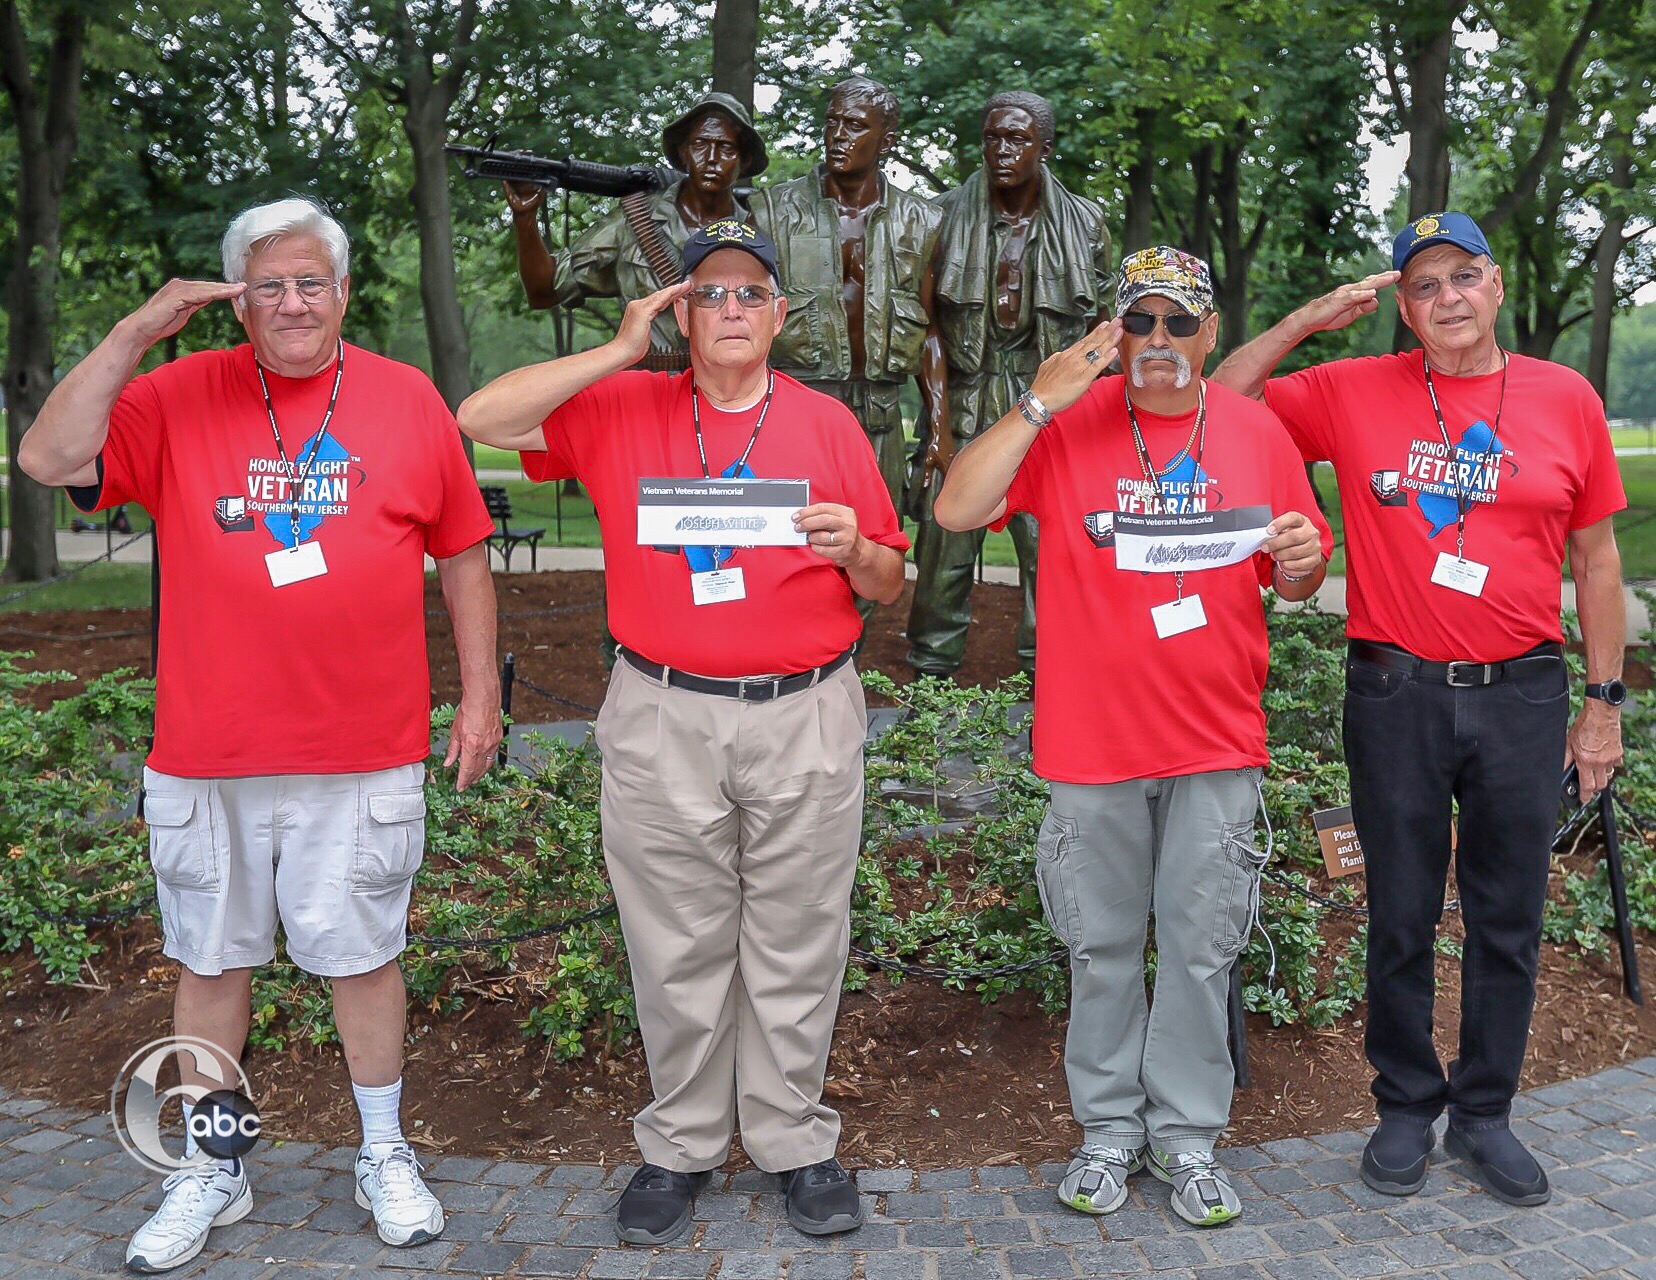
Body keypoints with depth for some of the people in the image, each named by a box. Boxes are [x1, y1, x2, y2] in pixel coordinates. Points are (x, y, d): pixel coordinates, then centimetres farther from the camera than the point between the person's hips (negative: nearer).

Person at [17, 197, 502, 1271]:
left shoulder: (409, 400, 4)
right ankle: (211, 1172, 31)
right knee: (212, 959, 13)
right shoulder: (178, 396, 3)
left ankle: (386, 1156, 29)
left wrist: (481, 690, 5)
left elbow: (462, 557, 8)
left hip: (365, 758, -1)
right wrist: (138, 331, -12)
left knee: (364, 955, 9)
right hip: (206, 756, 1)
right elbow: (51, 459, -9)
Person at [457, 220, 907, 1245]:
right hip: (663, 721, 0)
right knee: (678, 948, 9)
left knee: (796, 947, 8)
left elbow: (889, 587, 10)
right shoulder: (621, 408, 7)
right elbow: (484, 419, -5)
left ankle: (795, 1139, 24)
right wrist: (621, 350, -6)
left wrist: (854, 549, -14)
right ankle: (681, 1144, 24)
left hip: (806, 719, 1)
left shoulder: (829, 424, 7)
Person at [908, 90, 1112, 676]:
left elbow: (1098, 328, 10)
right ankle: (931, 674, 11)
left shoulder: (1084, 223, 6)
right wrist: (938, 412, -4)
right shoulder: (948, 215, 3)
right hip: (964, 400, 0)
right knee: (944, 544, -2)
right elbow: (926, 323, 3)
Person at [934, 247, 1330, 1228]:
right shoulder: (1067, 424, -2)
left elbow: (1295, 582, 12)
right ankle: (1111, 1127, 28)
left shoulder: (1258, 432, 4)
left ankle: (1187, 1132, 26)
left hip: (1217, 741, 1)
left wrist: (1303, 560, -12)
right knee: (1103, 946, 11)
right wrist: (1039, 403, -18)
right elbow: (957, 510, -14)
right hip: (1093, 737, -1)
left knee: (1201, 947, 9)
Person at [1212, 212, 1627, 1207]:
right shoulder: (1350, 393, 0)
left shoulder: (1566, 398, 3)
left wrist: (1606, 700, 7)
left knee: (1509, 919, 10)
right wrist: (1307, 321, -4)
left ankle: (1487, 1114, 27)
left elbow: (1595, 557, 8)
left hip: (1524, 694, 1)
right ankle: (1407, 1107, 27)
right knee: (1403, 917, 9)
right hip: (1396, 693, -1)